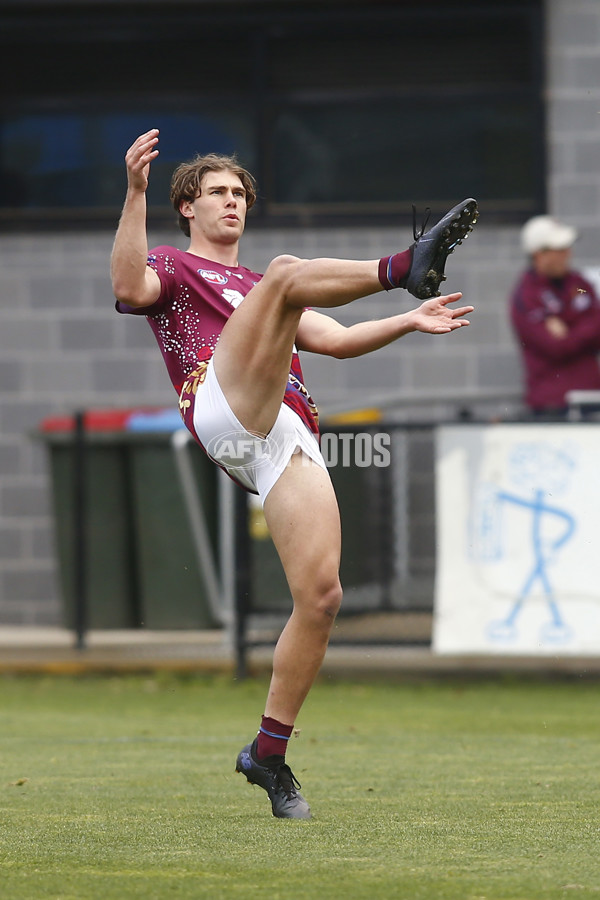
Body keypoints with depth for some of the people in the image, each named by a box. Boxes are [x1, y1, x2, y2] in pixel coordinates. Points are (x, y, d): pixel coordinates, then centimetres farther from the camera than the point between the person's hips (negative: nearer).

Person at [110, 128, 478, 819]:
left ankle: (269, 752, 3)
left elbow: (335, 340, 31)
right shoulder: (172, 269, 23)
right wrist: (135, 191, -14)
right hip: (225, 411, -6)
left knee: (320, 595, -8)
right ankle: (405, 266, -55)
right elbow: (129, 286, -3)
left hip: (289, 444, 6)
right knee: (286, 272, -24)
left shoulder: (258, 290, 42)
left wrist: (408, 323, 17)